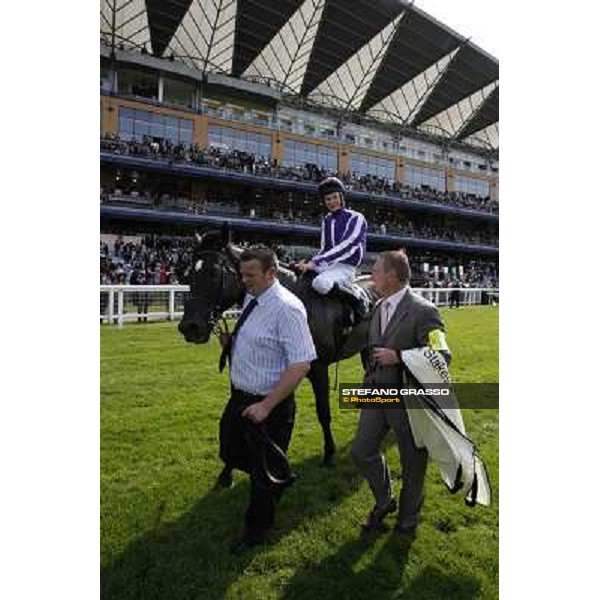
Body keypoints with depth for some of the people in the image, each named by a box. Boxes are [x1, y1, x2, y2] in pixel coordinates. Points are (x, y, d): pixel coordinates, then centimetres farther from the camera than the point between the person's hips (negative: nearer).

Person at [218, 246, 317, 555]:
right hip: (239, 397, 9)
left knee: (263, 471, 13)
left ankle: (255, 532, 38)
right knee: (231, 453, 25)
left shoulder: (287, 308, -24)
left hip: (268, 405, -8)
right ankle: (275, 480, 52)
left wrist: (266, 406, -26)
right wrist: (231, 341, -2)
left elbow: (300, 365, -26)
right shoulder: (251, 298, 2)